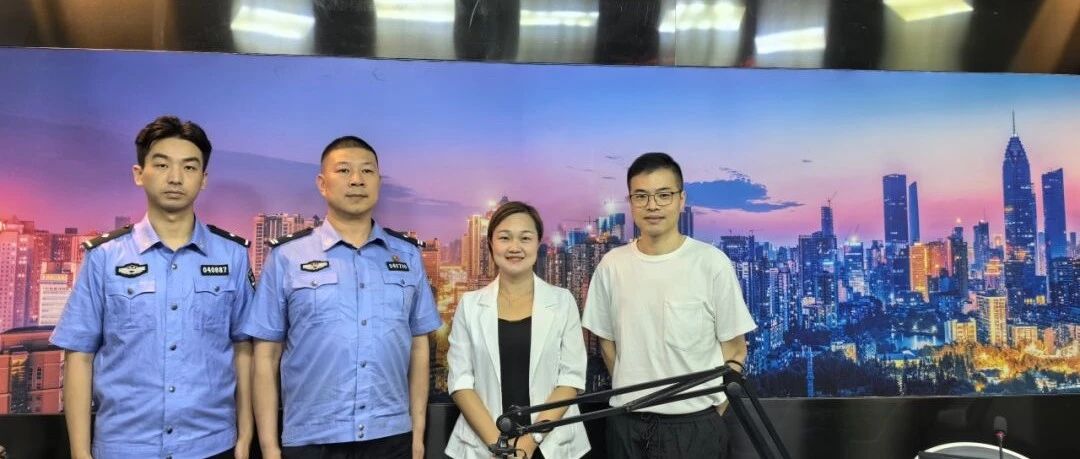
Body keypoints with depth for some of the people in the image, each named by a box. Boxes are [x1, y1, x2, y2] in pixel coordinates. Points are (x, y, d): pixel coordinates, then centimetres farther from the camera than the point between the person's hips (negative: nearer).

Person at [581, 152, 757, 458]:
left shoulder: (712, 263, -8)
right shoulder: (611, 265, 1)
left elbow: (734, 348, -2)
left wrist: (711, 416, -2)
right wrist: (634, 398, 7)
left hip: (694, 425, -3)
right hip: (627, 424, 3)